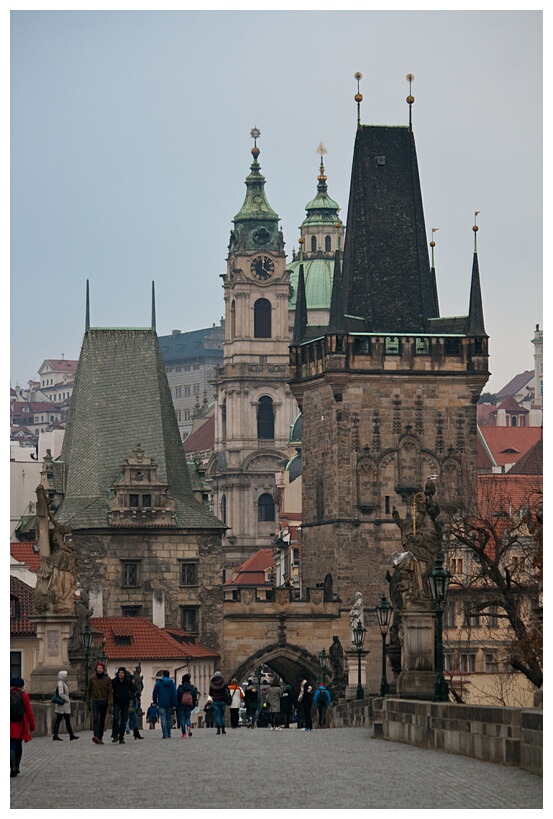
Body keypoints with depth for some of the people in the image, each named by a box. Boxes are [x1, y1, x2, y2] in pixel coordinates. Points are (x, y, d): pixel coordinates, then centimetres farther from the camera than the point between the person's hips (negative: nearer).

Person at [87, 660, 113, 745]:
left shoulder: (107, 679, 1)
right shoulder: (92, 678, 2)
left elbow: (110, 691, -2)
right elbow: (89, 691, 9)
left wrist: (110, 702, -15)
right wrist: (88, 703, 8)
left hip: (104, 702, 1)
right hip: (95, 701, -1)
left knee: (102, 720, 7)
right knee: (95, 719, -16)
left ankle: (100, 738, 16)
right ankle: (96, 736, -27)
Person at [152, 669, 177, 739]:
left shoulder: (158, 683, -1)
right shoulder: (172, 684, 2)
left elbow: (154, 694, 2)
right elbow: (174, 695, -4)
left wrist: (155, 702, 18)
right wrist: (174, 705, -5)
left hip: (161, 704, -2)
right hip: (169, 704, 2)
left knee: (163, 719, -4)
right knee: (169, 718, 13)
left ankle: (165, 734, -13)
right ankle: (168, 734, 15)